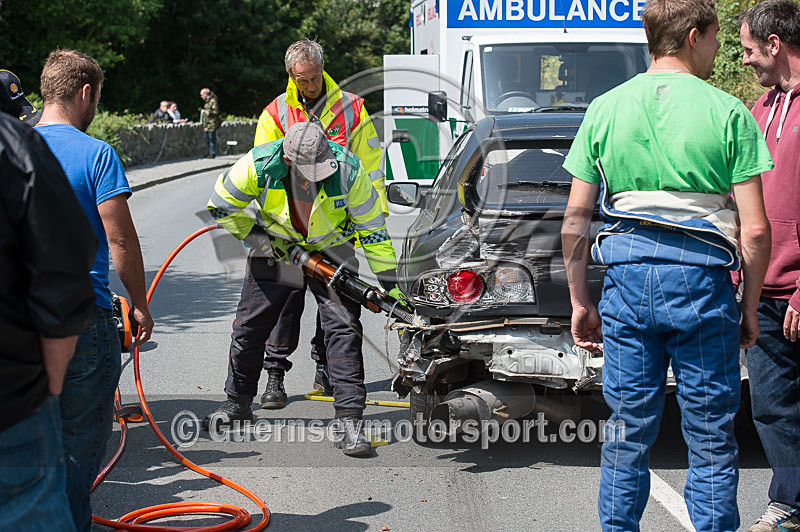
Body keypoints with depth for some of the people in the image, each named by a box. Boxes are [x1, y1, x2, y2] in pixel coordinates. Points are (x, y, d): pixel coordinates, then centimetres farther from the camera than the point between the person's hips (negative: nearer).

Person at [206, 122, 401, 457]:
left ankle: (349, 420, -11)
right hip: (275, 248, 2)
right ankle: (238, 404, 28)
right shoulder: (258, 165, -29)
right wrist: (258, 238, -13)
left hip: (330, 250, -1)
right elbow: (221, 206, -10)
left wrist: (390, 281, -18)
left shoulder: (348, 170, -30)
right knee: (249, 326, 7)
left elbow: (372, 228, -19)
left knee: (343, 326, -15)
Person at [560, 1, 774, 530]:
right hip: (702, 281, -3)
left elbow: (575, 221, 5)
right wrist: (750, 306, 5)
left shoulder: (605, 108, 5)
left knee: (628, 430, 11)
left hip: (628, 278, 3)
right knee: (711, 440, 7)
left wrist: (580, 301, 12)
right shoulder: (729, 113, -3)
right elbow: (755, 229, -6)